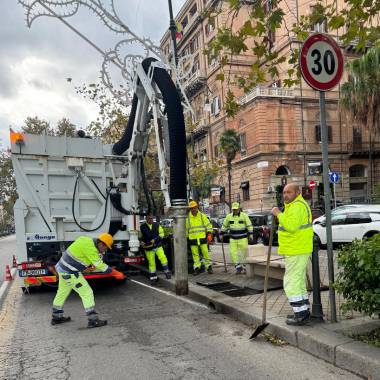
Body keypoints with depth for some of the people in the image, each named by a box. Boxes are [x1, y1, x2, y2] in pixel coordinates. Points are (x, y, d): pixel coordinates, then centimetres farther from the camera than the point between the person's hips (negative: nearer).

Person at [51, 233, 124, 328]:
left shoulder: (87, 241, 5)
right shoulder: (90, 248, -23)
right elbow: (100, 266, -23)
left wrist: (90, 266, 1)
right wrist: (116, 273, -17)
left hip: (63, 268, 10)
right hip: (70, 272, -10)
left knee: (62, 292, 22)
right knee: (87, 293, -4)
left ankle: (56, 317, 37)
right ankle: (93, 320, 0)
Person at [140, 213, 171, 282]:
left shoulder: (157, 225, 2)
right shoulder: (142, 227, 5)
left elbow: (161, 234, 2)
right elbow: (141, 236, 18)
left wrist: (155, 239, -11)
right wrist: (142, 241, -2)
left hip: (158, 246, 0)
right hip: (148, 248, 0)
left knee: (162, 258, -16)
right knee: (151, 262, 3)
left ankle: (167, 271, 0)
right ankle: (153, 277, 15)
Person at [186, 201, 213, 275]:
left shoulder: (202, 216, 3)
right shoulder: (187, 218, 6)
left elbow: (208, 225, 6)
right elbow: (186, 229, 16)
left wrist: (209, 233, -4)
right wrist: (186, 237, 15)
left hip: (202, 238, -1)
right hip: (192, 239, 1)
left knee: (205, 253, -1)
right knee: (195, 254, 3)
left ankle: (209, 267, 10)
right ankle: (197, 268, 11)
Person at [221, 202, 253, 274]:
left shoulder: (244, 215, -5)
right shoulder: (229, 216, 3)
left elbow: (249, 225, -2)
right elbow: (224, 225, 13)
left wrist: (251, 234, -10)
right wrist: (221, 234, 14)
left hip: (243, 238, -2)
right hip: (233, 238, 3)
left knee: (244, 252, 2)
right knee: (233, 252, -5)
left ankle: (244, 265, 20)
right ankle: (238, 267, 4)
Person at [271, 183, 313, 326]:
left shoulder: (297, 206, -17)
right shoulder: (296, 204, 20)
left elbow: (291, 225, -30)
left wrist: (278, 214, -21)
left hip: (296, 251, -11)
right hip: (298, 250, 11)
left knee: (291, 283, -7)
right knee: (299, 282, 19)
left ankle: (301, 315, -2)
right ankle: (303, 311, 28)